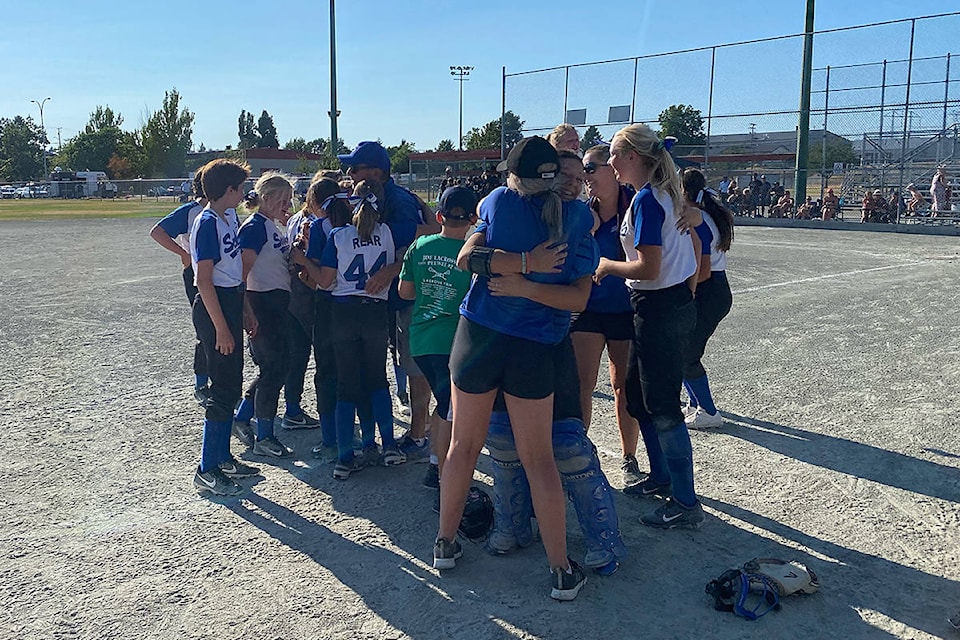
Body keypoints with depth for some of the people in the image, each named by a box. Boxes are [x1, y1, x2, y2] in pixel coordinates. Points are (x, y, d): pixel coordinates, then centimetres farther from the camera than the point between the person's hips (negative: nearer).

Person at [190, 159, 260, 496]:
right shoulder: (207, 224, -16)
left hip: (231, 303, 10)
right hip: (214, 308, -10)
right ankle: (206, 470, 3)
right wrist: (221, 328, -21)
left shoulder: (229, 218, 12)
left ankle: (223, 457, 26)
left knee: (232, 384, 15)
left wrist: (246, 311, 20)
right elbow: (204, 280, -19)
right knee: (223, 389, -6)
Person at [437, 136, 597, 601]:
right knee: (538, 458, 8)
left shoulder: (499, 201, 1)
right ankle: (561, 571, 13)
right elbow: (579, 298, -4)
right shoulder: (579, 218, 1)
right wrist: (528, 285, -10)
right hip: (534, 349, 0)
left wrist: (523, 263, -14)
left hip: (478, 335, 0)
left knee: (464, 444, 15)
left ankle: (445, 543, 29)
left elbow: (467, 257, -9)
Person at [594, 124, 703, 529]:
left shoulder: (646, 200, -18)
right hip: (678, 302, 10)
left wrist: (607, 265, -9)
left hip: (658, 309, -10)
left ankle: (685, 504, 6)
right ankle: (661, 476, 33)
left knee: (661, 406, -2)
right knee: (636, 395, 20)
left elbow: (648, 269, -24)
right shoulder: (666, 193, 11)